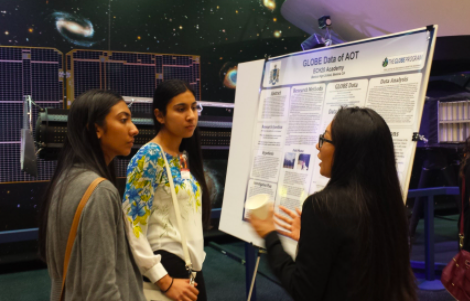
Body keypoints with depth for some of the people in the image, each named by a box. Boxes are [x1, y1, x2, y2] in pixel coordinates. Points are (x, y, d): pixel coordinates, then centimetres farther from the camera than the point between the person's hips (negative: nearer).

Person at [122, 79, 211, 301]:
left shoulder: (186, 157, 9)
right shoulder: (149, 156, -14)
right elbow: (133, 227, -17)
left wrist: (196, 257, 13)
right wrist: (164, 281, -17)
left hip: (192, 265, 7)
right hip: (166, 266, -7)